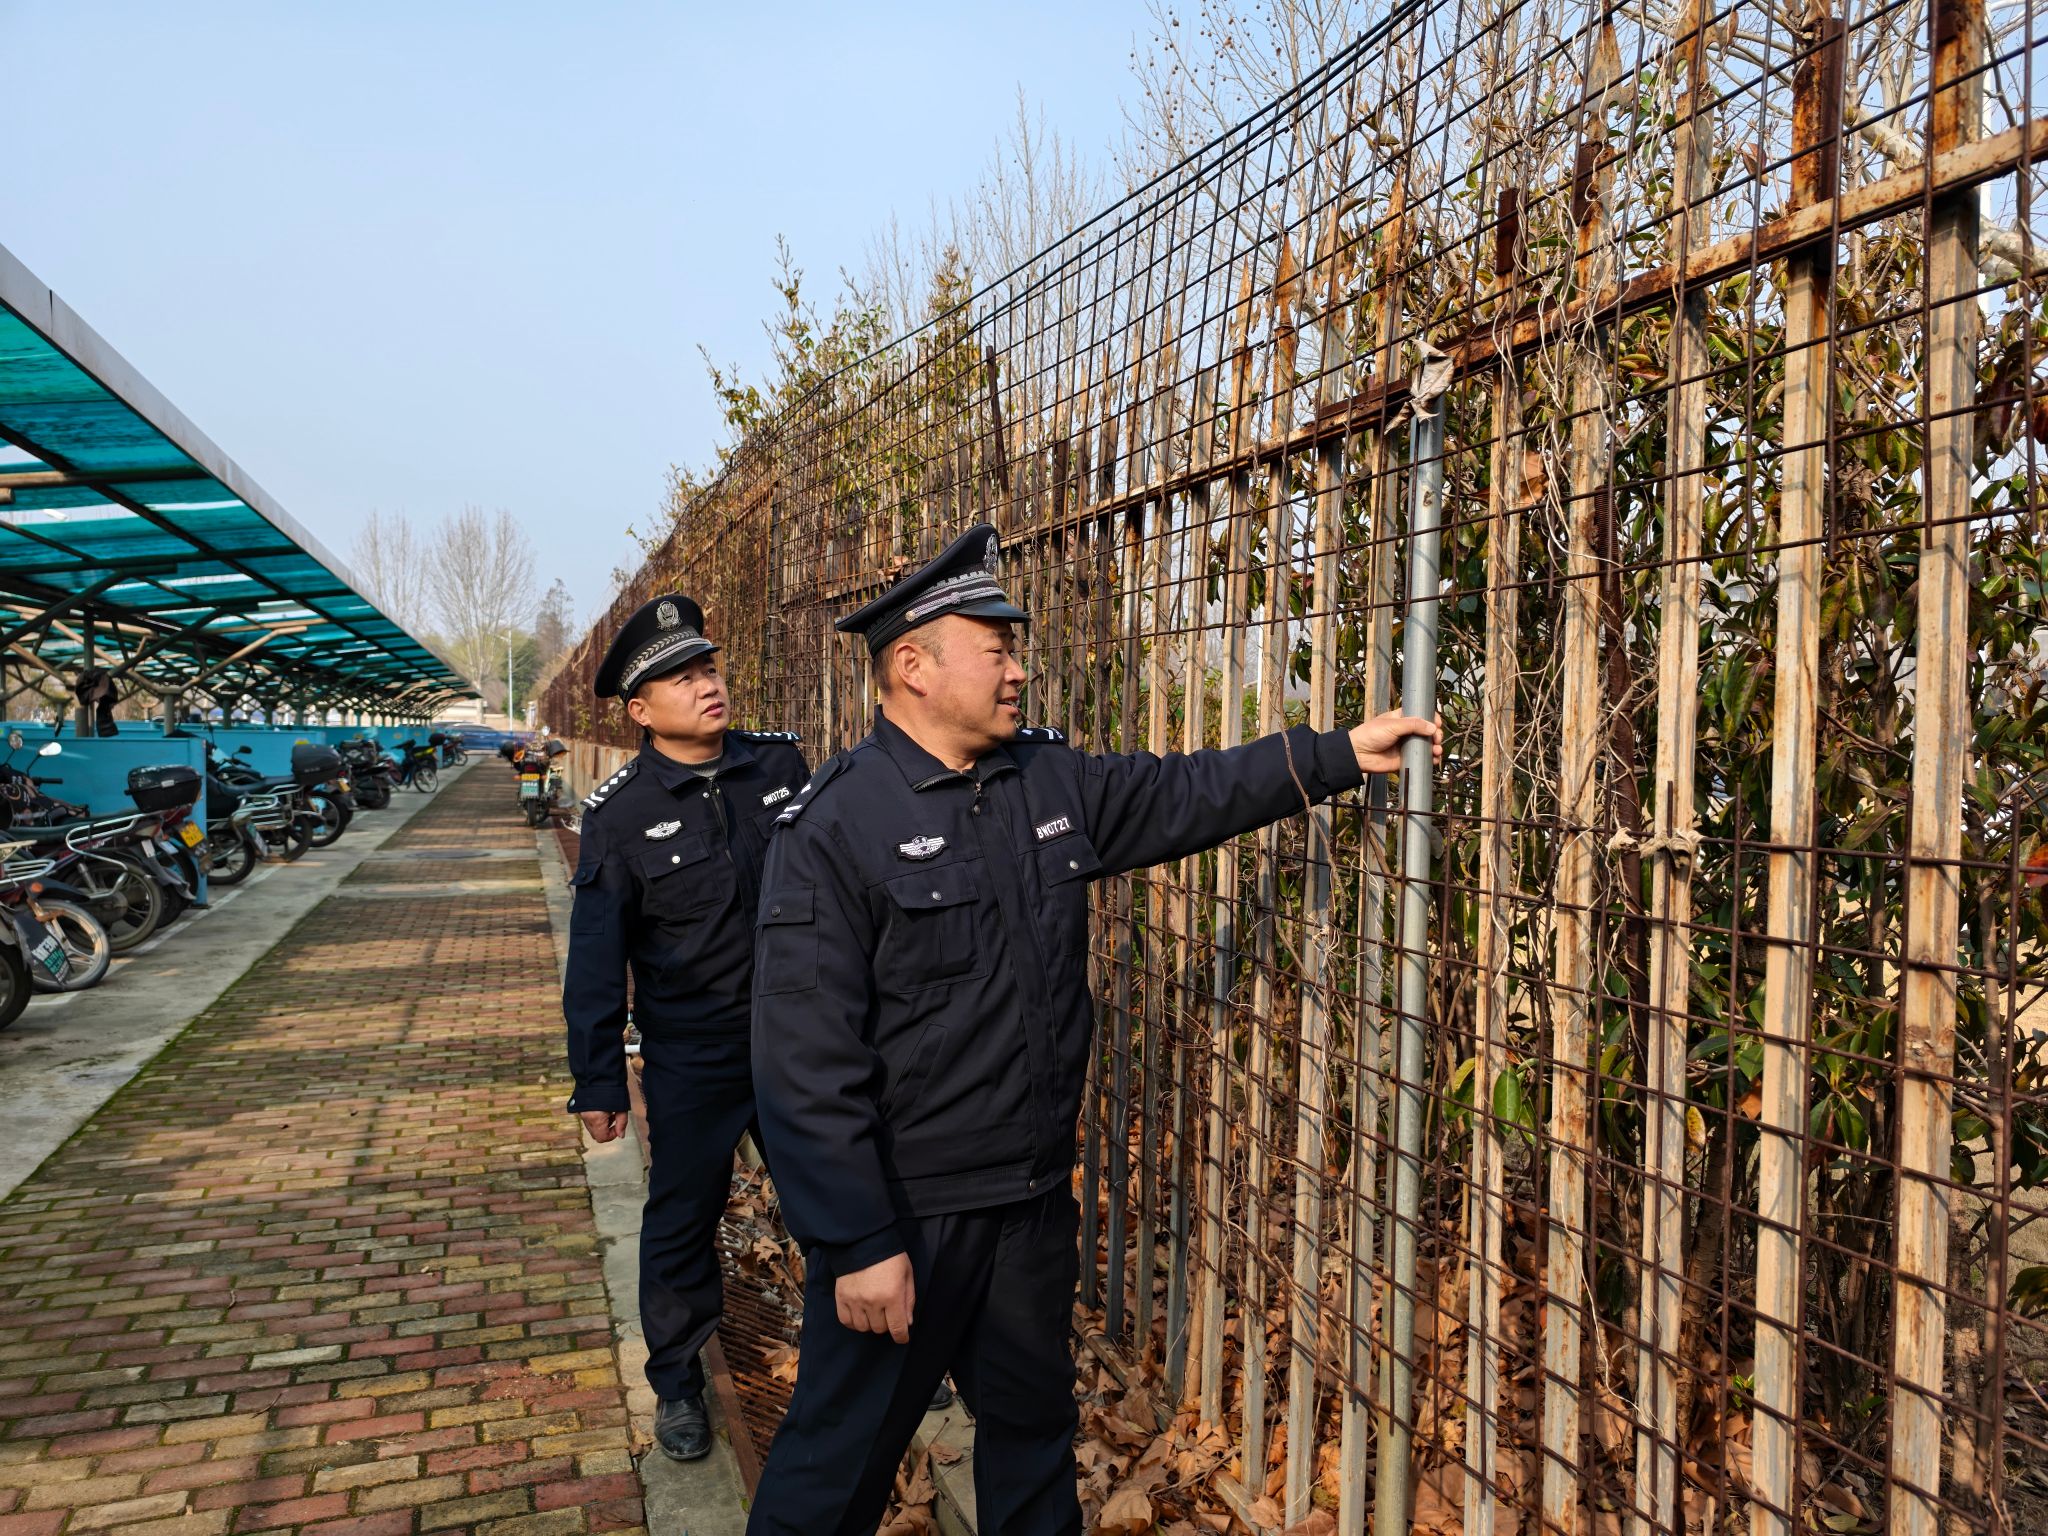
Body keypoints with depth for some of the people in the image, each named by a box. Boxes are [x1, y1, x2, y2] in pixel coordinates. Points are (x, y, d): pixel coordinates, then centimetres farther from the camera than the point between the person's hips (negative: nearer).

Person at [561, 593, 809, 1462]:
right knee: (681, 1225, 12)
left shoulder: (780, 763, -4)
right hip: (692, 1063, -2)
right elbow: (596, 959, -6)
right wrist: (598, 1081, -4)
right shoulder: (620, 814, -11)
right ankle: (677, 1386, 34)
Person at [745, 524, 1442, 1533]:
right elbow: (806, 1062, -21)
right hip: (903, 1219, -6)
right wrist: (857, 1244, -20)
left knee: (1034, 1430, 24)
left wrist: (1339, 753, 10)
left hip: (1036, 1201, 7)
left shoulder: (1054, 782, 3)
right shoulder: (834, 828, -19)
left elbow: (1189, 795, 15)